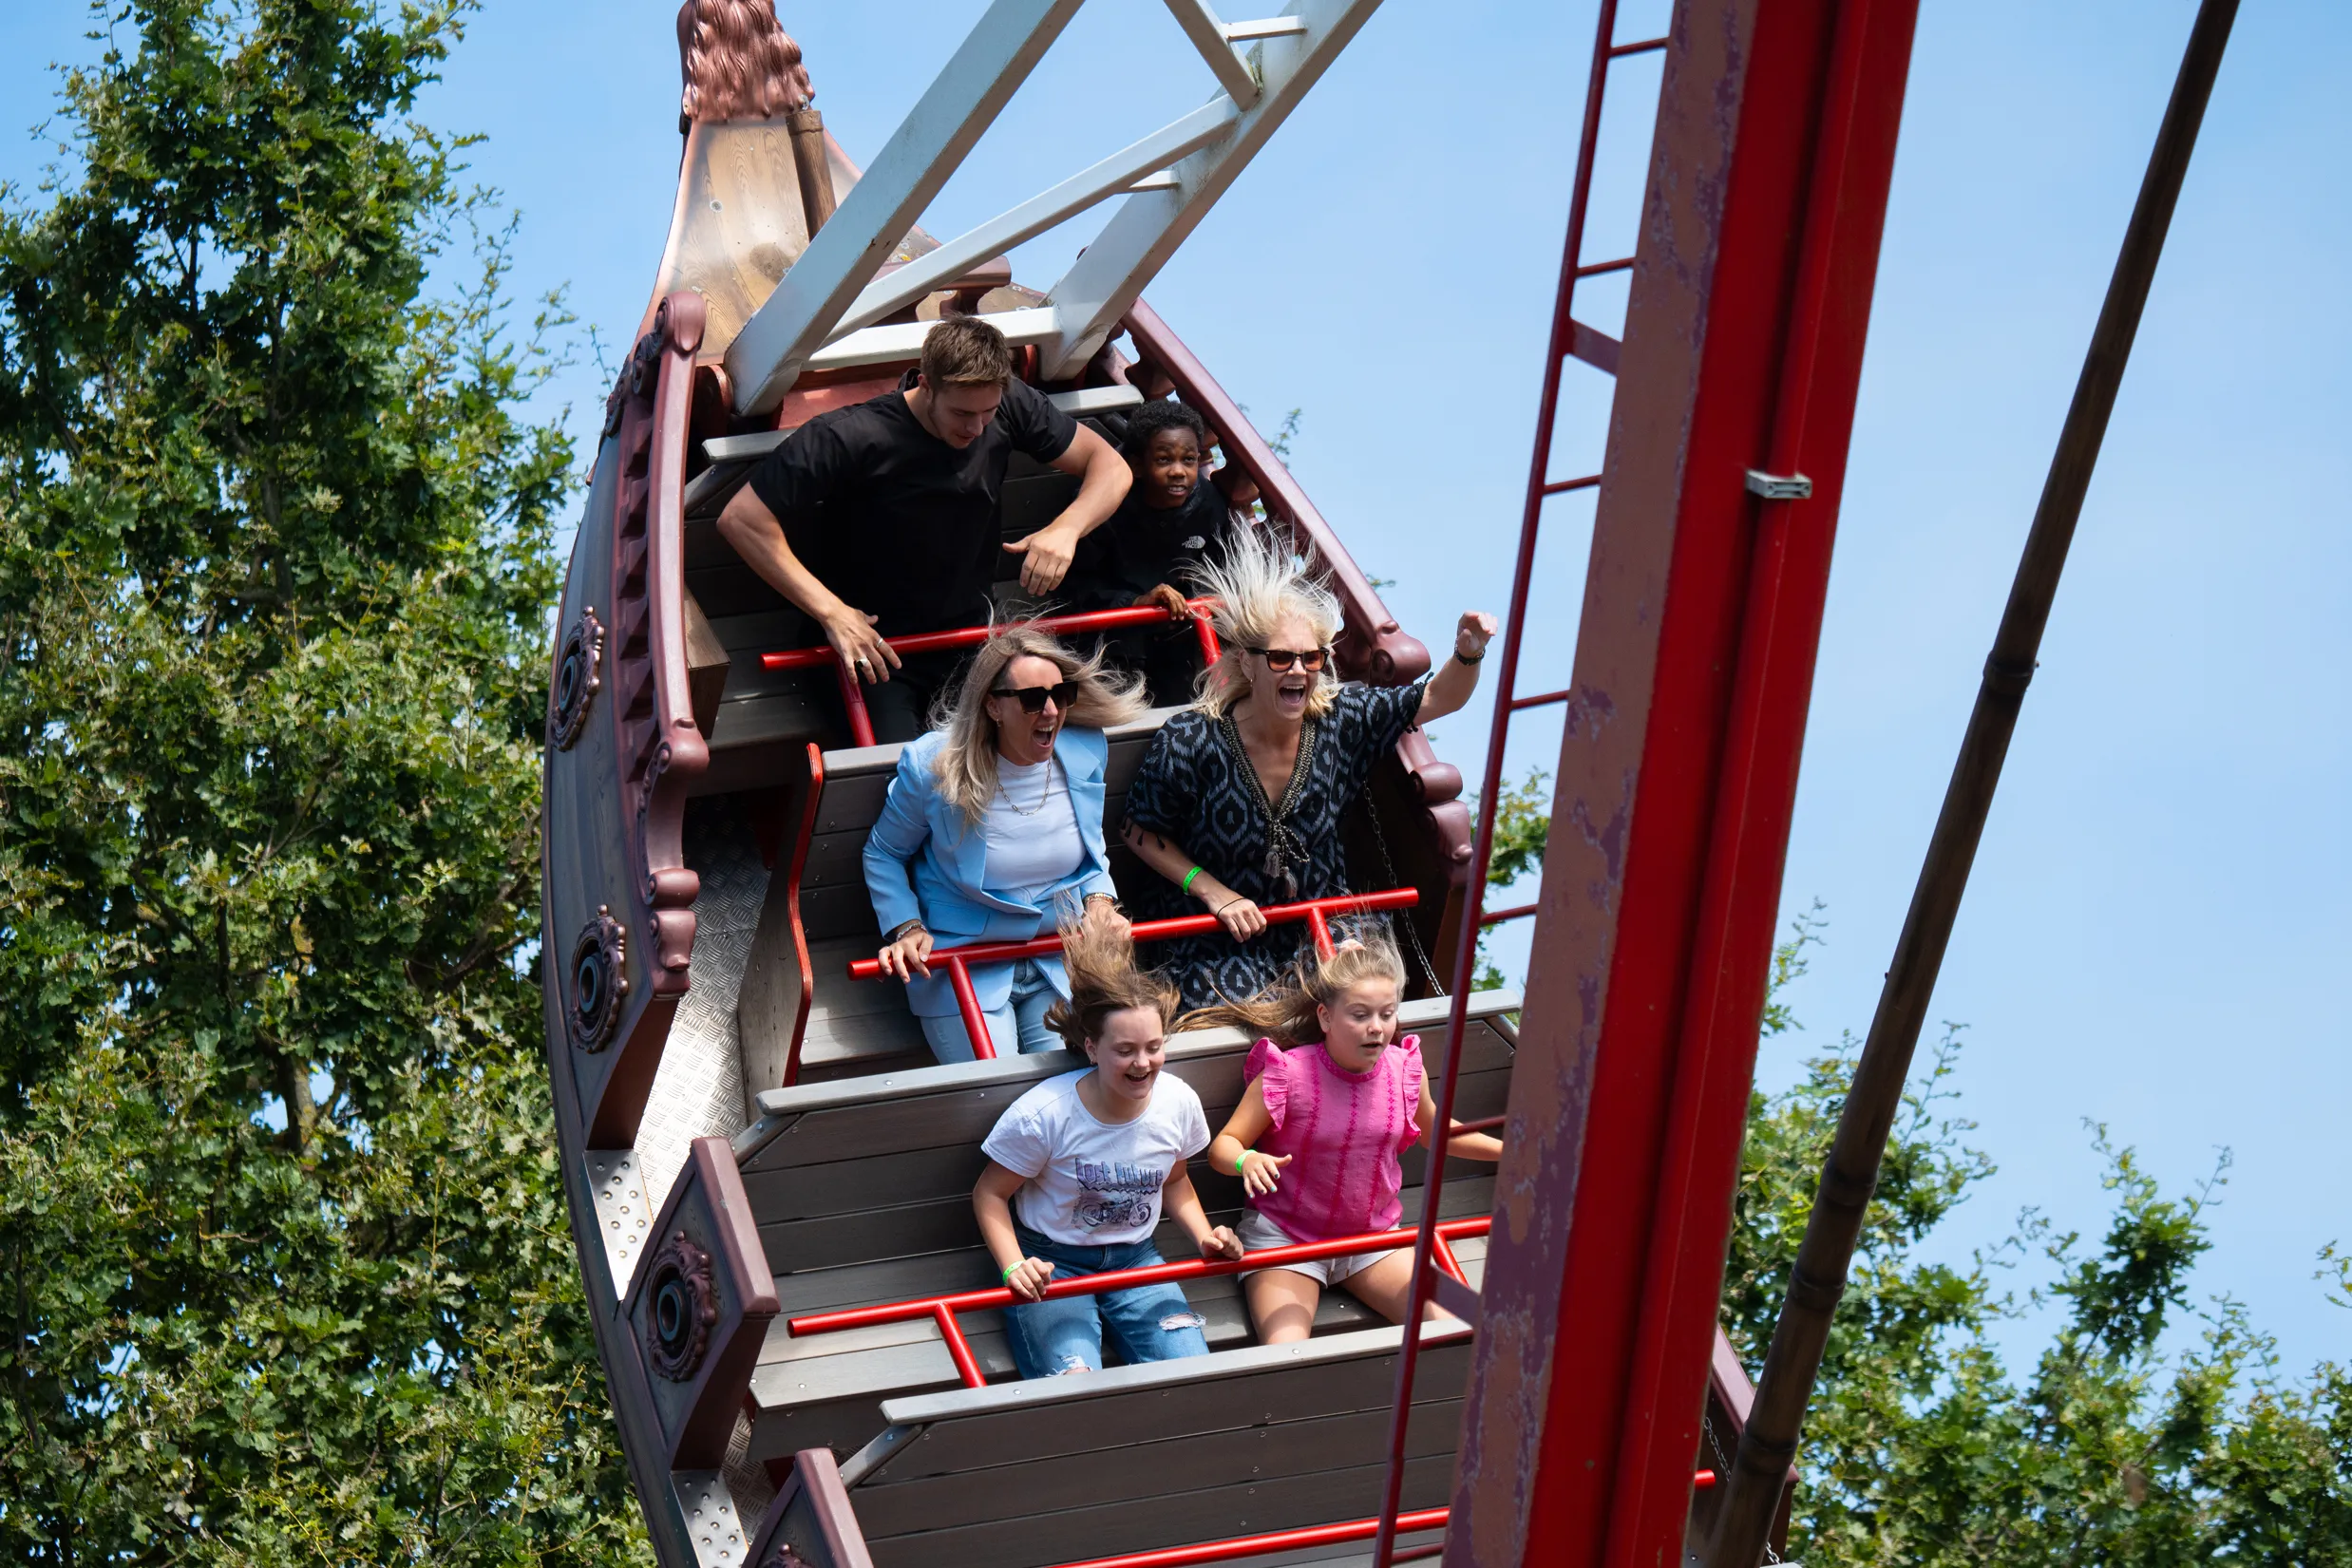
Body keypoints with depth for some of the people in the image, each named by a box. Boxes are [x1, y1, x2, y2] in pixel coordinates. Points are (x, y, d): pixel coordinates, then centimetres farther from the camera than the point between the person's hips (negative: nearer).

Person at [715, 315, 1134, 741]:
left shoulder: (1009, 405, -8)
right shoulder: (851, 438, -23)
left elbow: (1110, 466, 1)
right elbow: (741, 519, -24)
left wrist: (1066, 528, -21)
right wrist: (831, 612, -28)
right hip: (873, 647, -5)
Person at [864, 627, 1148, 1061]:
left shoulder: (1086, 752, -2)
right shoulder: (933, 766, -14)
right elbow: (883, 854, 3)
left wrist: (1099, 901, 0)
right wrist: (906, 927, -10)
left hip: (1062, 963, 3)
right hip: (964, 968, -3)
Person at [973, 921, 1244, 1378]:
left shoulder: (1179, 1102, -8)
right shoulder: (1042, 1115, -22)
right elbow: (990, 1194, -9)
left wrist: (1205, 1236, -3)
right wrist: (1014, 1267, -24)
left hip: (1135, 1258, 4)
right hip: (1051, 1264, -4)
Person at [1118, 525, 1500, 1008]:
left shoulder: (1341, 717, -8)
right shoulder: (1189, 742, -17)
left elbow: (1438, 698, -1)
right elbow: (1140, 831, -5)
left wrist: (1468, 655, -23)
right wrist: (1214, 893, -14)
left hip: (1317, 919, 4)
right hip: (1216, 935, -4)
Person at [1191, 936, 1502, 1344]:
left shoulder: (1405, 1072, -3)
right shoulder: (1285, 1075, -17)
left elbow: (1435, 1131, 19)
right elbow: (1223, 1146, -11)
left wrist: (1508, 1150, 12)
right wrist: (1248, 1161, -34)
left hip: (1372, 1237, 4)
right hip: (1284, 1237, -4)